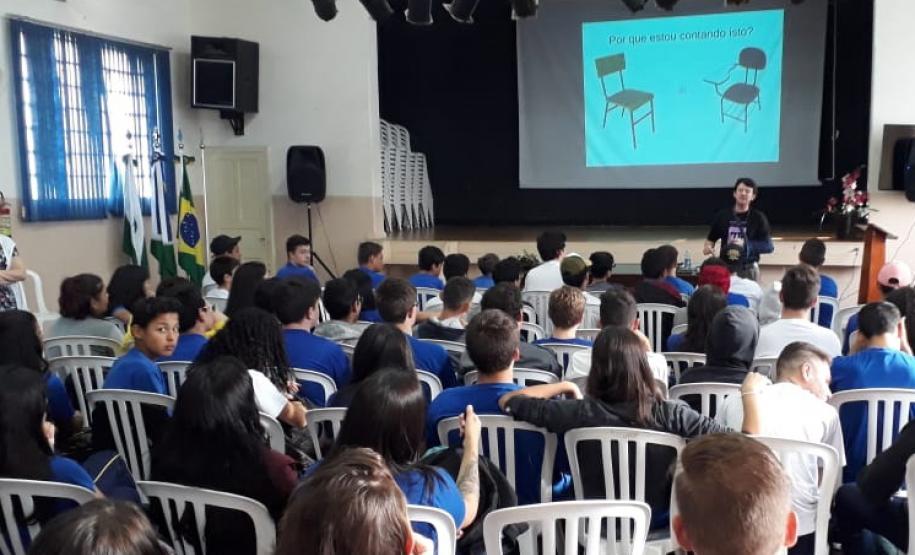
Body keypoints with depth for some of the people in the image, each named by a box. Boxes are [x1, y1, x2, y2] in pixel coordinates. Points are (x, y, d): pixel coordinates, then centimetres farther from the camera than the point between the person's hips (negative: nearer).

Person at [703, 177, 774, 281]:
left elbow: (769, 246, -1)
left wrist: (746, 245, -15)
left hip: (748, 269, -1)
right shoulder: (722, 216, 7)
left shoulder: (758, 218, 1)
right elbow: (711, 239, 15)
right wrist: (708, 247, -8)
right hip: (725, 268, 2)